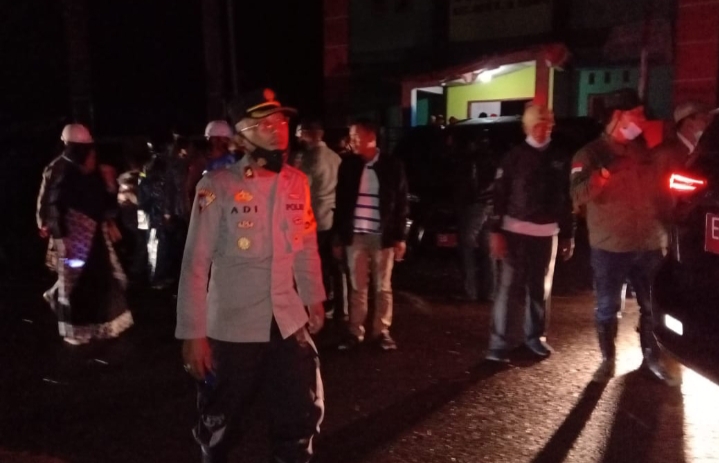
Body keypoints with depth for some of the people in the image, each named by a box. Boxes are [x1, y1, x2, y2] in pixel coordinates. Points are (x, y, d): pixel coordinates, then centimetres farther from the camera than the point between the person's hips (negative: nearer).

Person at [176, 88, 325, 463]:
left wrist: (314, 298, 16)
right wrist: (193, 333, -13)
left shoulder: (297, 182, 1)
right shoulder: (217, 186, -14)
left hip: (288, 322, 4)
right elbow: (195, 263, -13)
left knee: (304, 413, 15)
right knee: (219, 422, 16)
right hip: (232, 327, -4)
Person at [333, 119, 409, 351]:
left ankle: (382, 331, 18)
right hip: (355, 235, 2)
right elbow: (341, 202, 7)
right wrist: (338, 236, 6)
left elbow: (401, 203, 1)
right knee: (357, 287, 7)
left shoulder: (392, 166, -2)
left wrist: (400, 237, -3)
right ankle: (355, 332, 16)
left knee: (383, 287, 7)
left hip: (383, 236, -2)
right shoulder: (348, 165, 3)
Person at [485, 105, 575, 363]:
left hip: (547, 233, 3)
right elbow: (499, 194, -4)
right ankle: (500, 342, -1)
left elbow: (567, 200, 10)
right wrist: (496, 231, -11)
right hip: (516, 231, -3)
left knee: (541, 287, 12)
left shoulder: (560, 158, 9)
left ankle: (535, 336, 26)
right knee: (510, 287, -5)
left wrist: (568, 235, 8)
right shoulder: (515, 156, 0)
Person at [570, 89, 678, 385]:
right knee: (607, 307, 7)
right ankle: (608, 360, 22)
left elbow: (658, 193, 15)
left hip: (648, 245, 4)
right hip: (610, 247, -4)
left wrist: (663, 230, 8)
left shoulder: (644, 152, 10)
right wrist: (604, 175, -35)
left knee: (652, 306, 12)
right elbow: (578, 195, -18)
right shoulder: (591, 154, -5)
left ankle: (651, 358, 27)